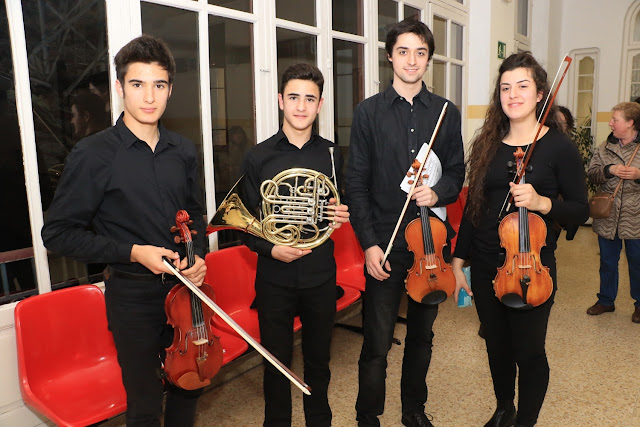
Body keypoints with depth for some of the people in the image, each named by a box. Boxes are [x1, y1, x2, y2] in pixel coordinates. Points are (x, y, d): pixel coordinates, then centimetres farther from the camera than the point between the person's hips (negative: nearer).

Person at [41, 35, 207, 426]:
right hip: (133, 295, -4)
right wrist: (132, 252, -19)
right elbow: (58, 232, -10)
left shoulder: (184, 151, 4)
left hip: (185, 287, 5)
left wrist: (199, 256, -4)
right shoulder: (93, 154, -12)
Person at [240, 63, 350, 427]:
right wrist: (271, 249, -18)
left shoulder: (331, 155, 3)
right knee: (277, 365, 12)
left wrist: (342, 217, -10)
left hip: (321, 277, 2)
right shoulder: (259, 157, -2)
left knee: (319, 362, 16)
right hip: (275, 278, -1)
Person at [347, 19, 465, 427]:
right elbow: (357, 183, -3)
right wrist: (368, 243, -10)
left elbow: (457, 172, 10)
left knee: (422, 335, 17)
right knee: (377, 344, 1)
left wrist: (438, 192, -13)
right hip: (385, 244, -2)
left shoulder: (446, 113, 7)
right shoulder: (369, 112, 0)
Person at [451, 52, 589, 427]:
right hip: (485, 267, 4)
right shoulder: (487, 145, 5)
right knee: (497, 346, 18)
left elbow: (581, 210, -4)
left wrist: (542, 202, -24)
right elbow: (473, 207, 7)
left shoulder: (558, 147, -5)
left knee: (528, 352, 6)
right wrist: (458, 260, 5)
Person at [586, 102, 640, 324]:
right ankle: (606, 300, 31)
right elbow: (591, 173, 1)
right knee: (607, 262, 15)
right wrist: (609, 170, -17)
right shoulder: (604, 148, 6)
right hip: (607, 216, 3)